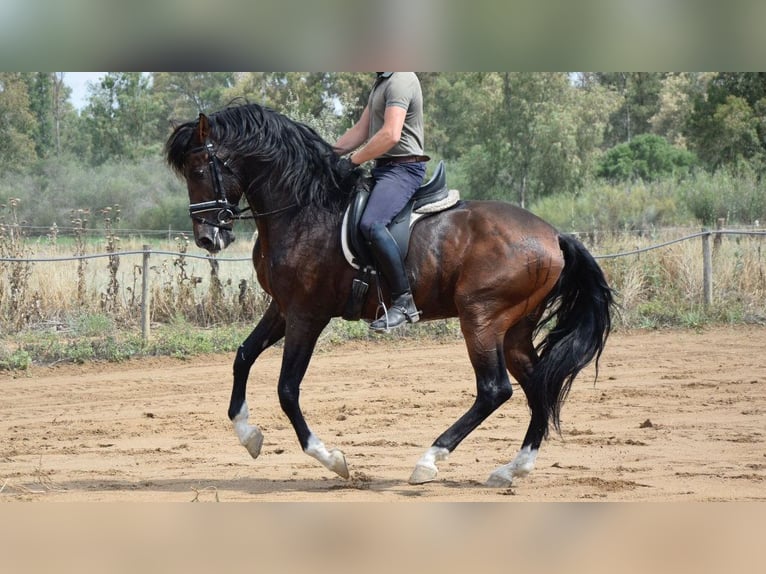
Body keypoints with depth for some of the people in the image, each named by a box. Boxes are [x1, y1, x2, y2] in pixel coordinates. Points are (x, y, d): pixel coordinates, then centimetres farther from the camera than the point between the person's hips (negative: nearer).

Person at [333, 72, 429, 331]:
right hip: (384, 168, 11)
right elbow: (361, 130, 21)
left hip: (402, 168, -11)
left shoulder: (400, 81, -15)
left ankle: (404, 301, -29)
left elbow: (390, 135, -25)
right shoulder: (381, 82, 19)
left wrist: (353, 161, -18)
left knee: (370, 224, -31)